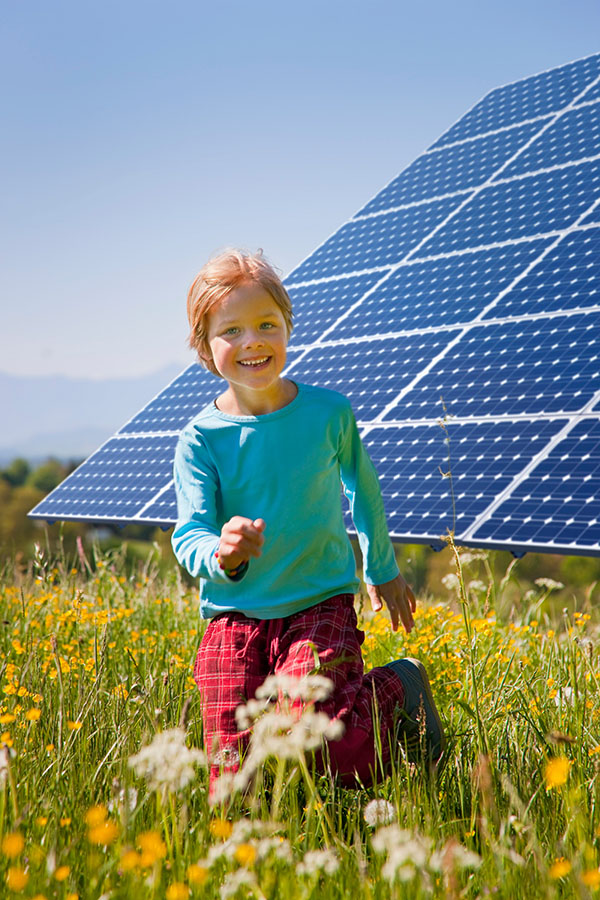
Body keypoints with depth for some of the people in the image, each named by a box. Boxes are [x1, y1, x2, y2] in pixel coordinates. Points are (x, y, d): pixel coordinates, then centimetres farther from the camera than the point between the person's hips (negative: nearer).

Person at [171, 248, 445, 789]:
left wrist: (383, 569, 27)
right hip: (234, 613, 1)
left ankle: (399, 691, 11)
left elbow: (363, 489, 16)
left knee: (342, 762, -20)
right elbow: (189, 535, -12)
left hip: (320, 602, -1)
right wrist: (221, 555, -36)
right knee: (235, 782, -9)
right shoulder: (201, 440, -6)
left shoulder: (329, 412, -3)